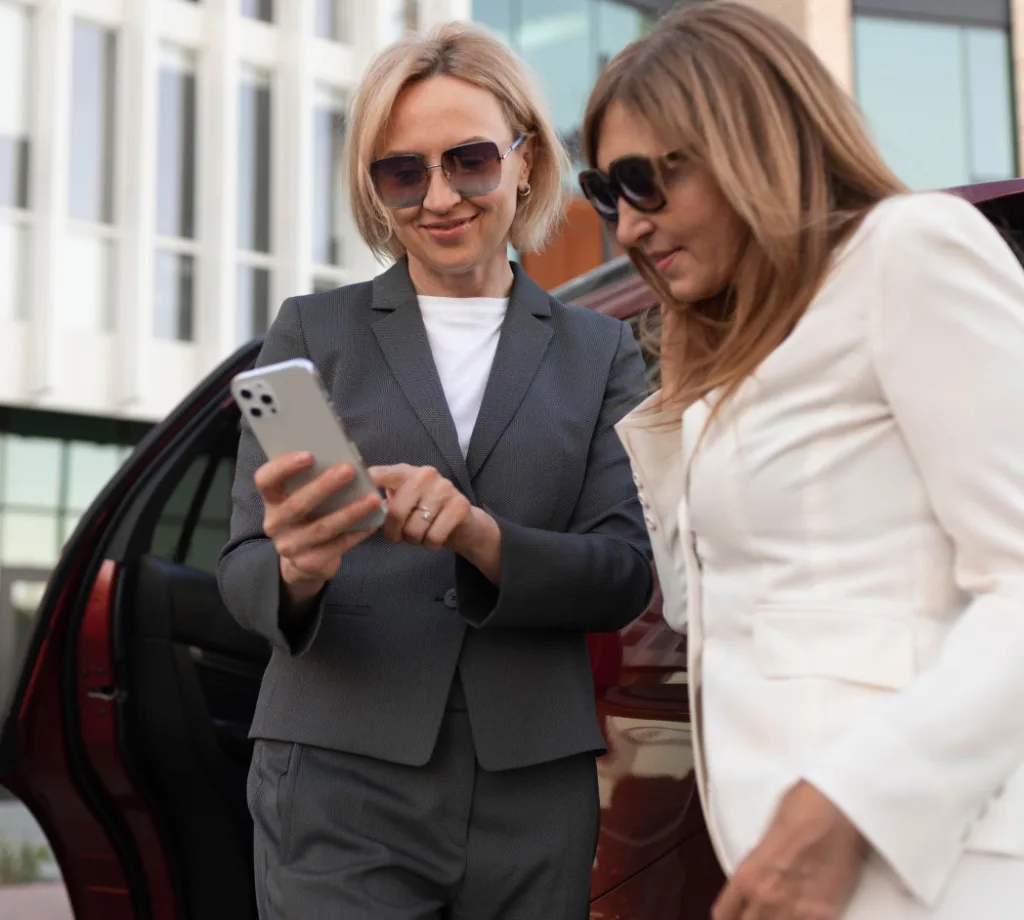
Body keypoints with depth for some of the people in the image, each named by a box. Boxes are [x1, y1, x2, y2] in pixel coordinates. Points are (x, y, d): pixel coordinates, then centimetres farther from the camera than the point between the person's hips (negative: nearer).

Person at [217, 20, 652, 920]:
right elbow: (244, 570, 1)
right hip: (341, 782, -1)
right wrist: (295, 571, -23)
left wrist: (480, 536, -20)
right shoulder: (313, 331, 7)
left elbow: (625, 574, 0)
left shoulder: (599, 352, 10)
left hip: (534, 790, 2)